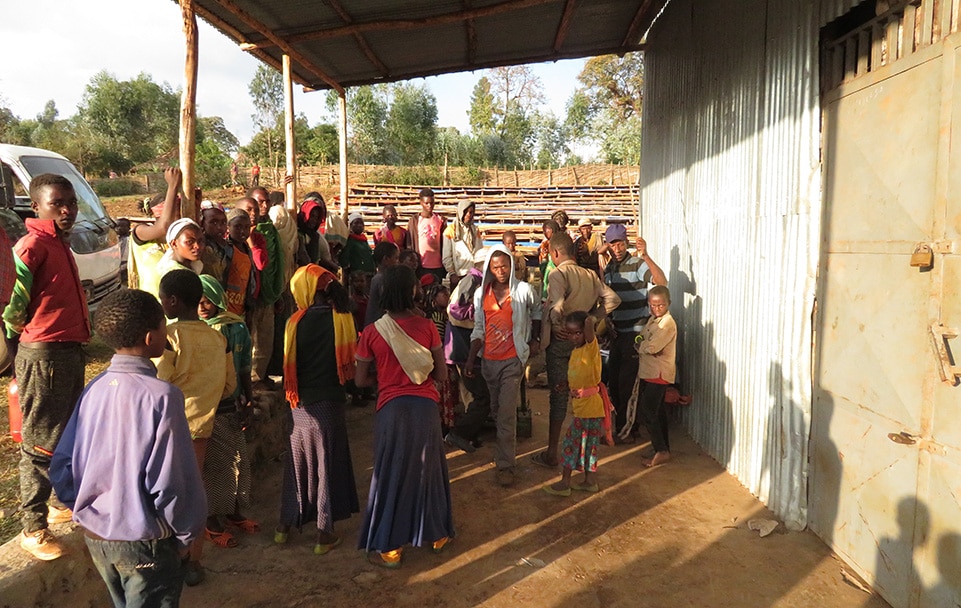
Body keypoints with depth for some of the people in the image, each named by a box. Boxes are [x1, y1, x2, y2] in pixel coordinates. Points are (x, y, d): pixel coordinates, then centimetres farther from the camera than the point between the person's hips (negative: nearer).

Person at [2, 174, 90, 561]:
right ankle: (33, 528, 14)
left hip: (70, 351, 9)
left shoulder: (61, 244, 13)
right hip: (43, 355, -9)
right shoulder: (33, 244, -16)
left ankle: (61, 502, 38)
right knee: (42, 444, 1)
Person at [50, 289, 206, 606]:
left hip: (94, 534, 6)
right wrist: (186, 534, -6)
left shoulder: (95, 388, -5)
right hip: (143, 543, -6)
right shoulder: (161, 395, -23)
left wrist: (86, 509, 15)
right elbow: (173, 481, -21)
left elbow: (61, 465, 1)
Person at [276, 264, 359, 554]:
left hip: (300, 403, 2)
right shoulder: (342, 319, -11)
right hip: (329, 402, -2)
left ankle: (286, 524, 31)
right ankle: (324, 533, 16)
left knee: (297, 461, 18)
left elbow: (289, 364, -2)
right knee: (328, 463, 9)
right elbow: (350, 364, -7)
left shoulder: (296, 322, -8)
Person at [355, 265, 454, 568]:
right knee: (428, 469, 19)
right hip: (425, 407, 1)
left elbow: (360, 380, 1)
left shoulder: (372, 332, -7)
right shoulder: (427, 326, -6)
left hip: (391, 408, -1)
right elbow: (442, 374, -2)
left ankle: (389, 548, 23)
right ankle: (437, 534, 36)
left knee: (390, 474, 13)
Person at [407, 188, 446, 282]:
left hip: (437, 265, 2)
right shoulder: (415, 220, 1)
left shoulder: (440, 220, 7)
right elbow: (410, 244, 4)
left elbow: (444, 243, 10)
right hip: (421, 265, -2)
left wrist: (444, 264, 8)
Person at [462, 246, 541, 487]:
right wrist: (470, 359, -1)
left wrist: (535, 338, 9)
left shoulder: (523, 291, -6)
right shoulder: (481, 294, 4)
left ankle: (505, 465, -4)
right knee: (495, 410, 17)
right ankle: (502, 449, 39)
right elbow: (479, 329, 7)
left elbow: (537, 310, 14)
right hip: (489, 360, 4)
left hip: (512, 360, -4)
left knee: (506, 412, -10)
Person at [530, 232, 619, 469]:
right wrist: (592, 317, 5)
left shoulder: (558, 274, -13)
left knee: (558, 394, -1)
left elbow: (557, 304, -29)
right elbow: (612, 299, 3)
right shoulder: (590, 275, 6)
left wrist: (555, 324, -12)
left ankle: (551, 453, 7)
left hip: (560, 340, -6)